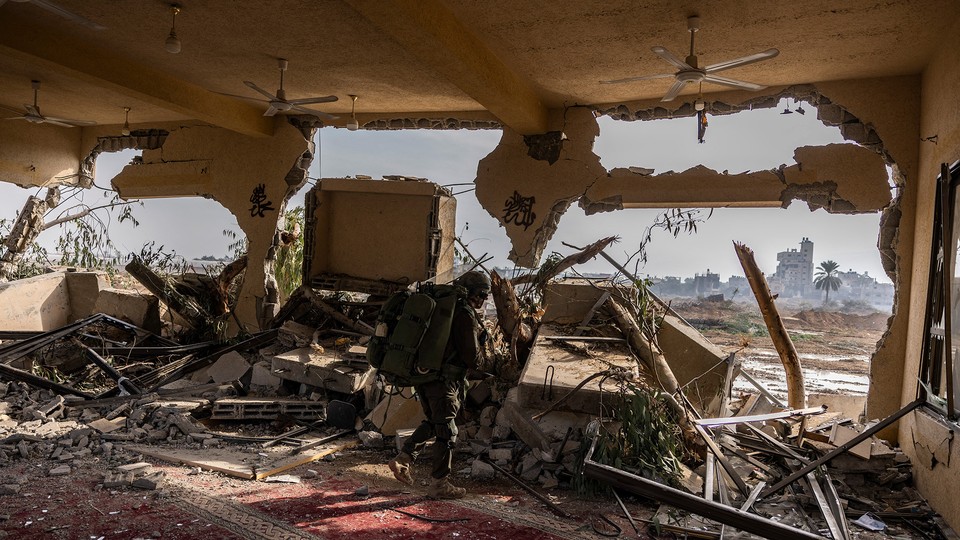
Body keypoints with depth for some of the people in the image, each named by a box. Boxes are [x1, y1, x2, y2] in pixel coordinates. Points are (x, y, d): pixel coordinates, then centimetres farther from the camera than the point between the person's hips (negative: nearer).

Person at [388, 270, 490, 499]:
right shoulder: (465, 316, -15)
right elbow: (472, 357, -12)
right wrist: (475, 362, 9)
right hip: (443, 380, -8)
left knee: (432, 422, 24)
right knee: (447, 432, 5)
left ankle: (404, 459, 16)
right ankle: (439, 484, 14)